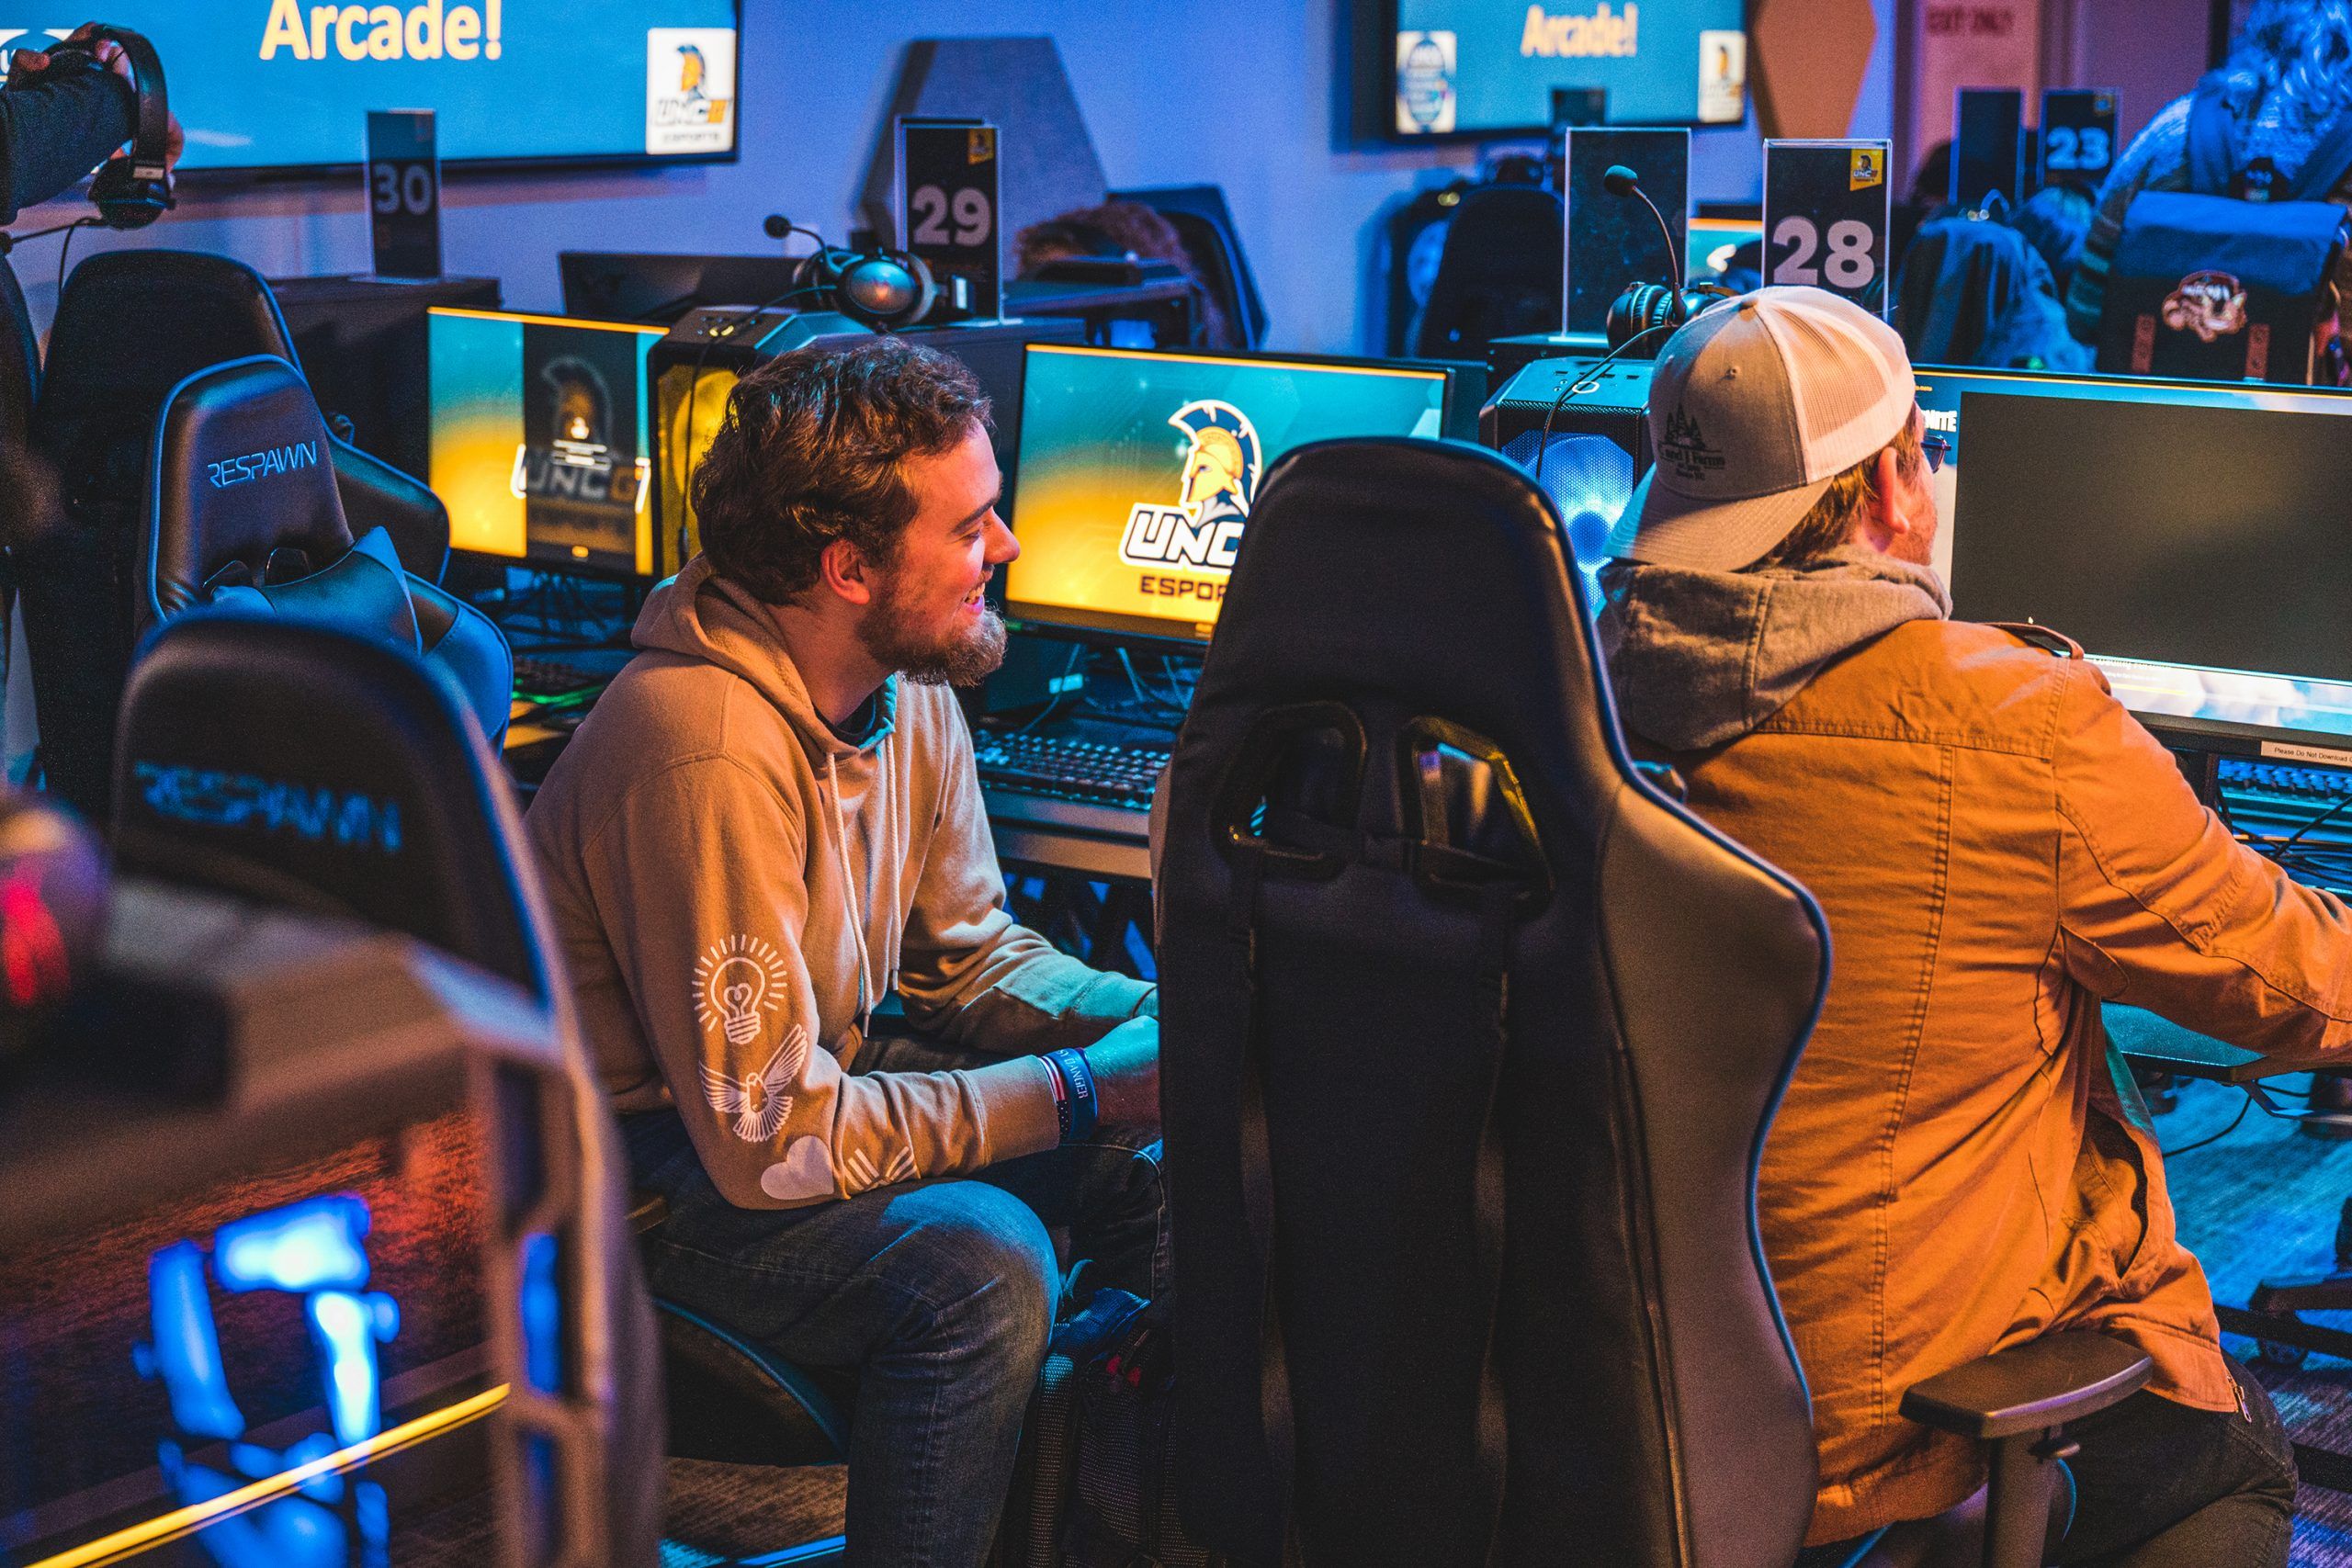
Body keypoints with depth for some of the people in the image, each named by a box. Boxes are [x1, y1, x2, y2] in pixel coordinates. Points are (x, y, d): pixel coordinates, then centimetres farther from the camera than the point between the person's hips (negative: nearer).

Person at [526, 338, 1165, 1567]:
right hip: (657, 1169, -8)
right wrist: (1078, 1090, -25)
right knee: (979, 1258, -31)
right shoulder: (708, 751, -32)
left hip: (816, 1079, 9)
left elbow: (968, 953, 8)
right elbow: (769, 1140, -30)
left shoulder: (913, 684, -4)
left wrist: (1151, 1018, -10)